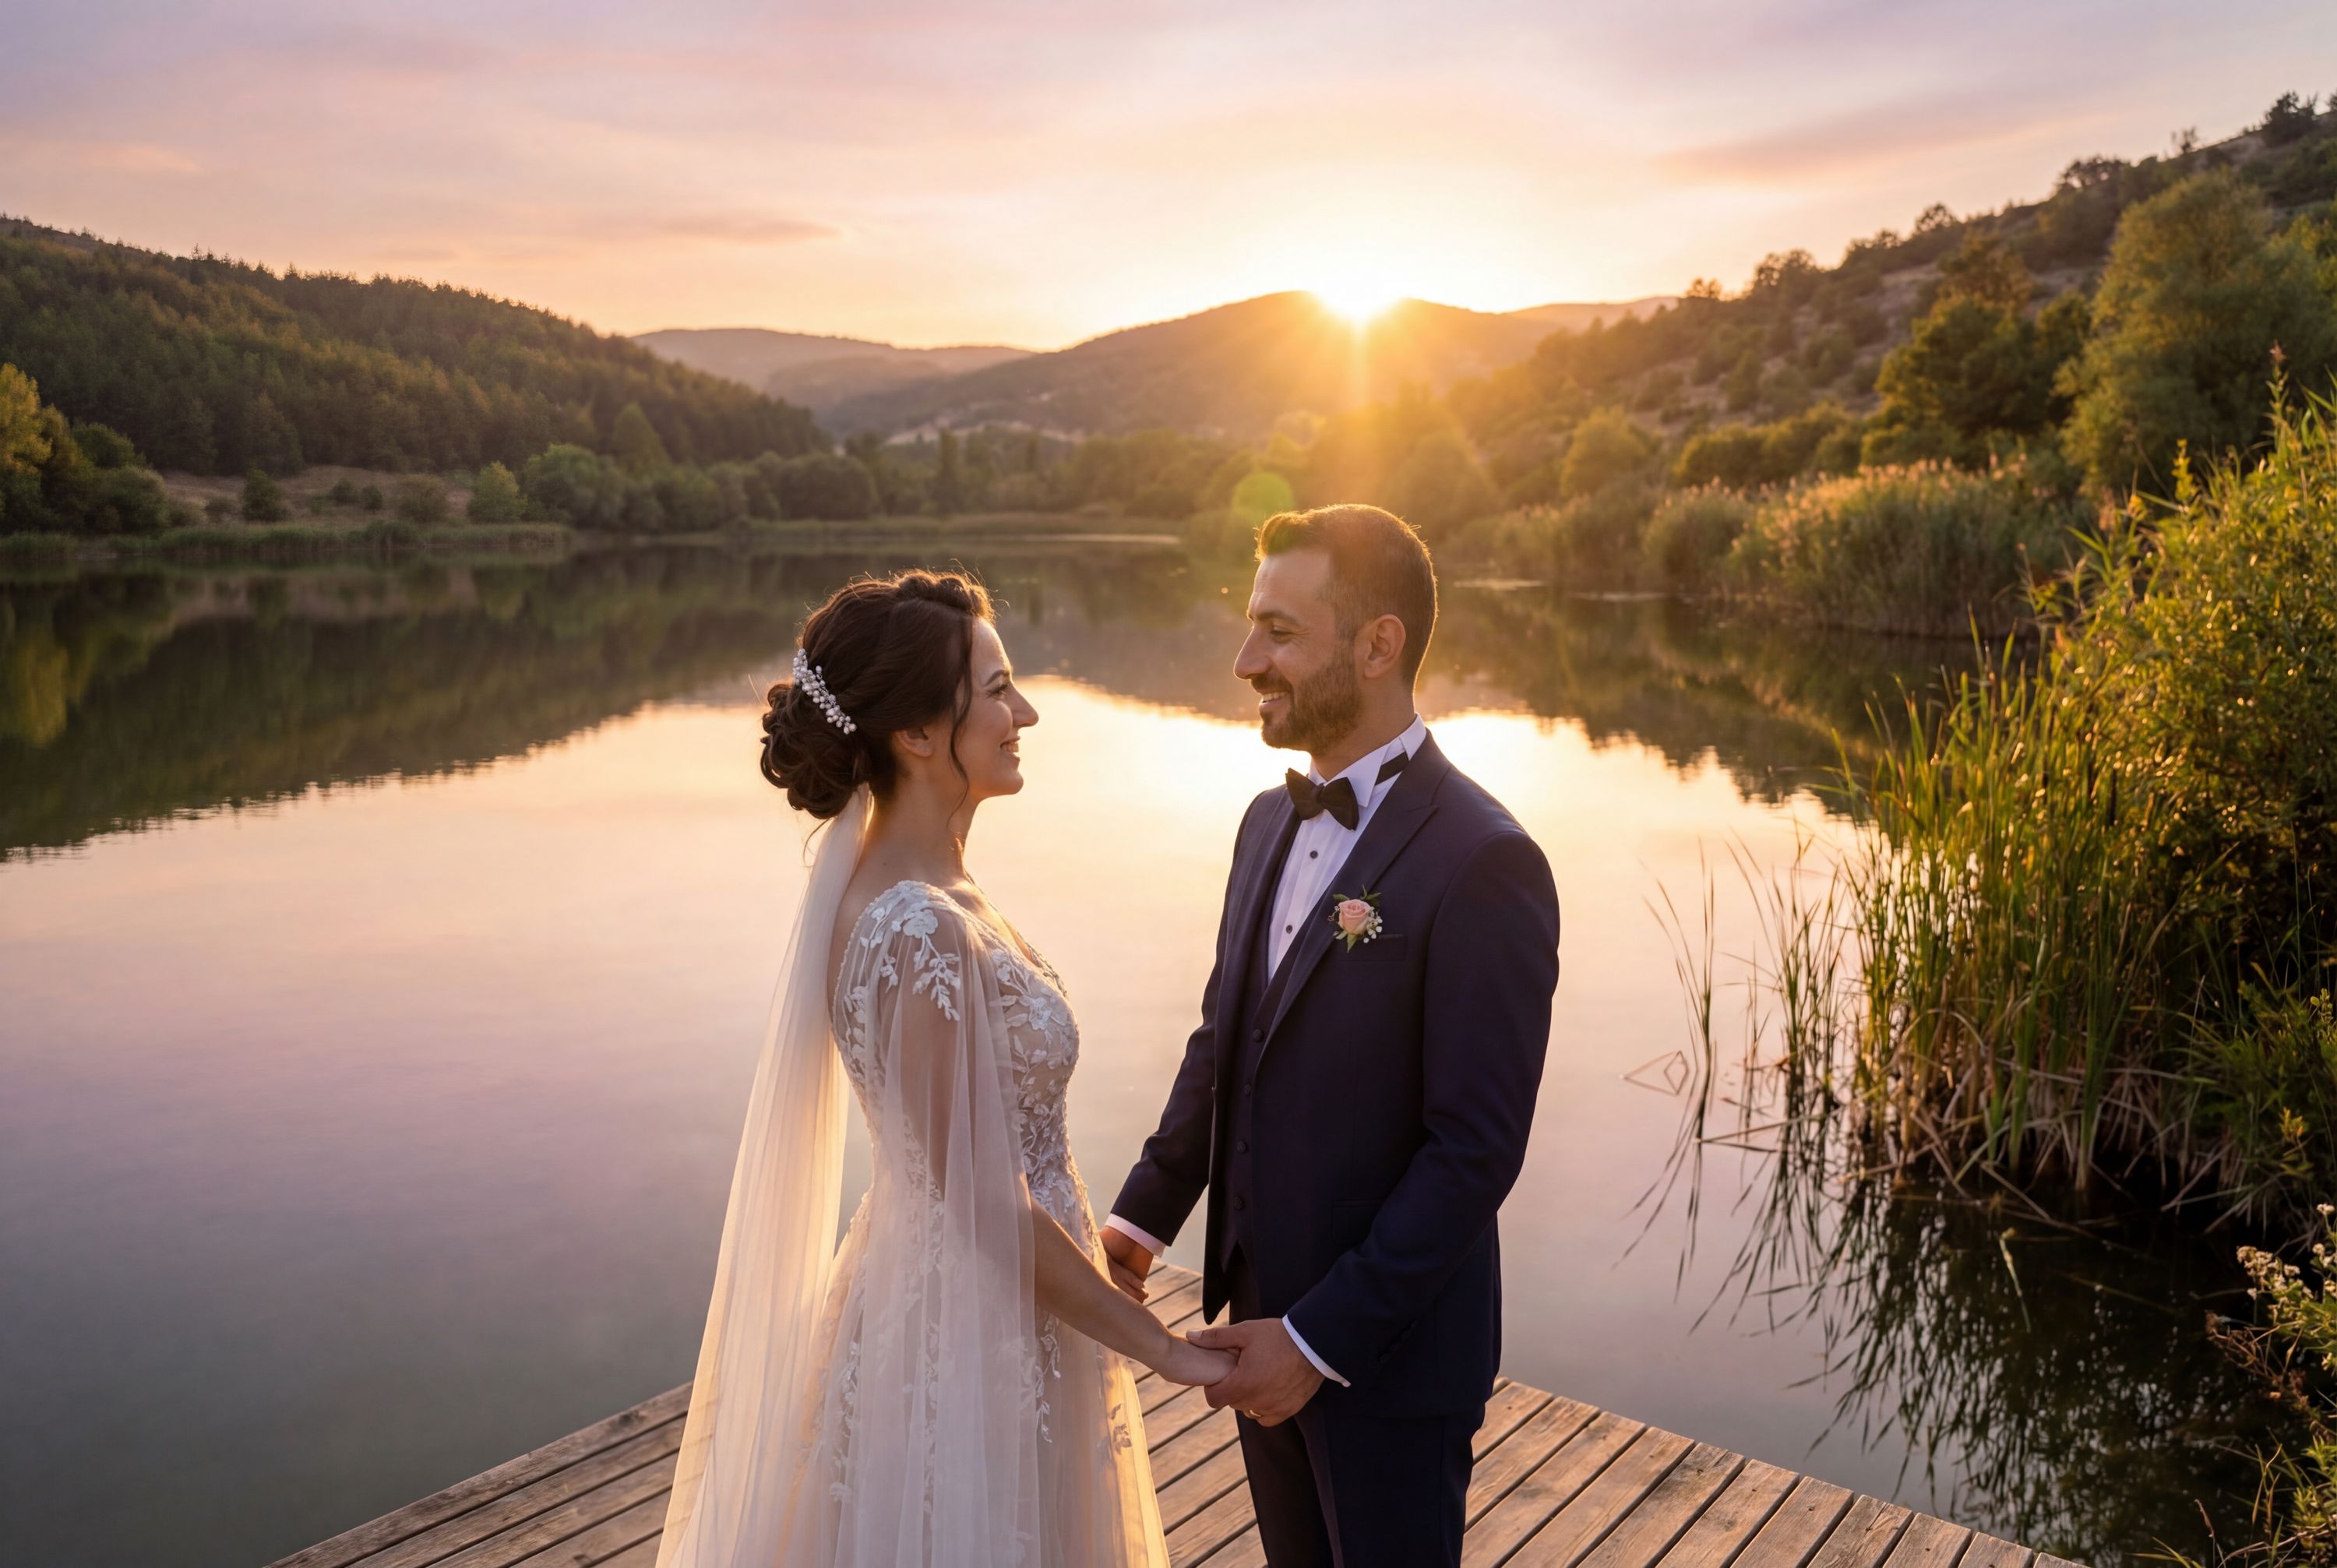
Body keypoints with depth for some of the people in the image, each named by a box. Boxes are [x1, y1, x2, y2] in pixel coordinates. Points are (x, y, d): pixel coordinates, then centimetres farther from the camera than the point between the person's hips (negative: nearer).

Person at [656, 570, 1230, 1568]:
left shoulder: (888, 884, 0)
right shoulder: (922, 935, -28)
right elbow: (987, 1204, -23)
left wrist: (1093, 1244, 18)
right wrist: (1160, 1347, -13)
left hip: (931, 1293, 9)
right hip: (973, 1333, -9)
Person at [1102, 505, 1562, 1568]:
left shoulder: (1484, 863, -22)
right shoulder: (1271, 822, 3)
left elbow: (1477, 1149, -22)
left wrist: (1323, 1340, -19)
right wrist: (1145, 1212, 1)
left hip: (1388, 1348, -7)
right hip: (1265, 1318, 7)